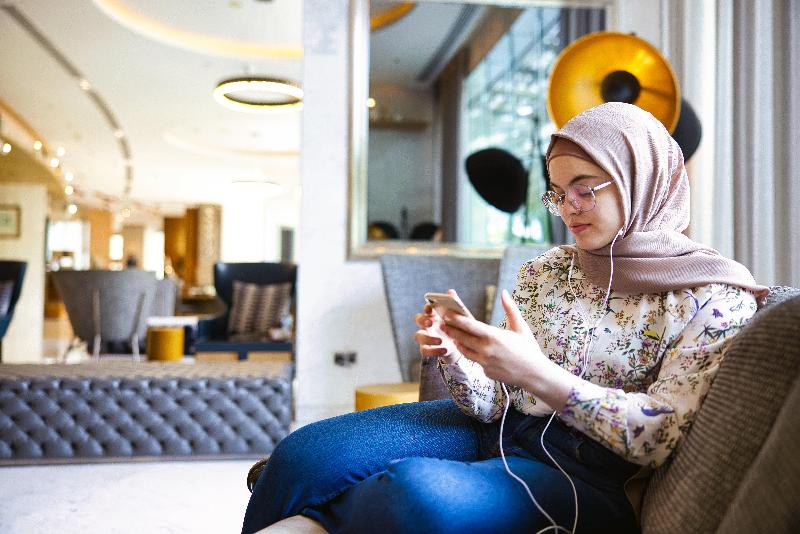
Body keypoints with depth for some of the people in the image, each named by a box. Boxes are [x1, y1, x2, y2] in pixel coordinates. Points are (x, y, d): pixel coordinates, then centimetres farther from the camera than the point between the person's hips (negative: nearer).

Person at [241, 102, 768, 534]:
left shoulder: (715, 298, -6)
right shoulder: (544, 272, 7)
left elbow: (660, 437, -15)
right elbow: (492, 404, 5)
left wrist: (542, 376, -28)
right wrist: (454, 356, -17)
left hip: (589, 480, -4)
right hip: (496, 429, 5)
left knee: (417, 489, -34)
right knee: (306, 452, -17)